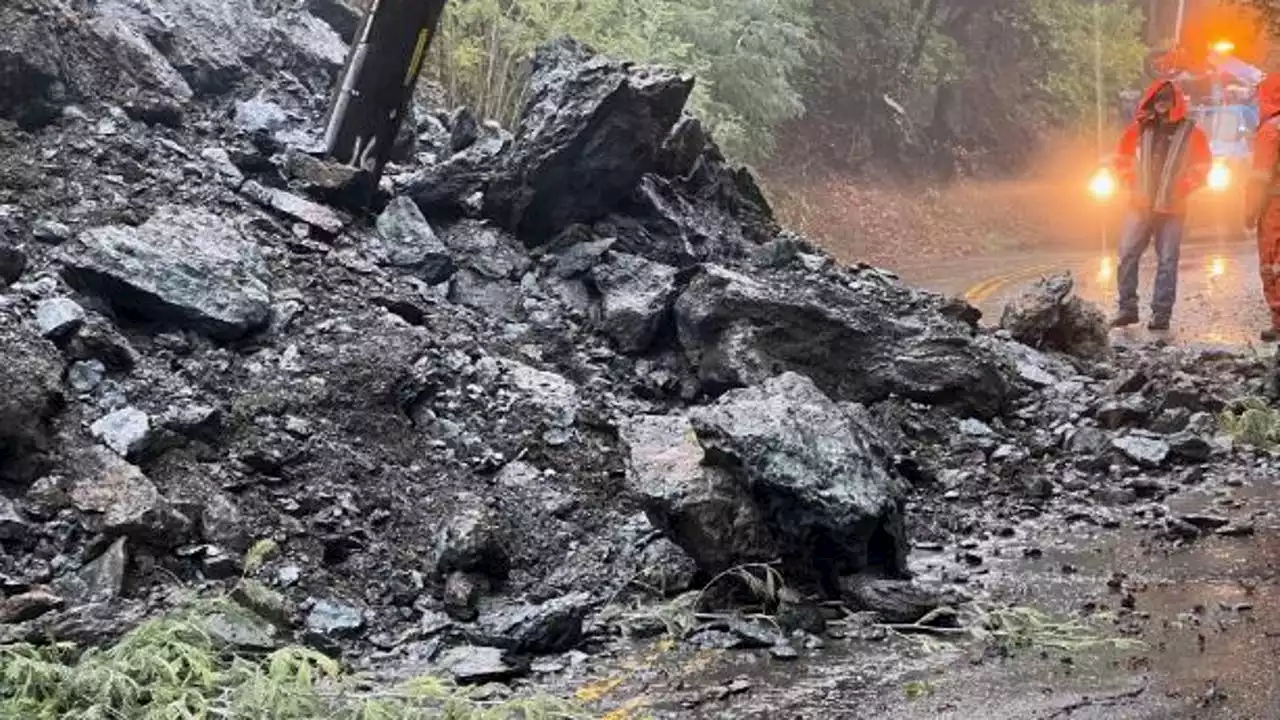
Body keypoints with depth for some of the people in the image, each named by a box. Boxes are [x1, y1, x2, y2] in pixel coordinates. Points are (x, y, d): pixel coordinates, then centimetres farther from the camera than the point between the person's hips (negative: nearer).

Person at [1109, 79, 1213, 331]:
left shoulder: (1190, 132, 0)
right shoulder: (1139, 128, 5)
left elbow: (1203, 166, 5)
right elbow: (1122, 157, 14)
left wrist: (1182, 189, -5)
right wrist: (1131, 185, 3)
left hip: (1172, 208, -2)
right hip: (1140, 205, 2)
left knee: (1167, 260, -1)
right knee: (1127, 254, -4)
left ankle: (1161, 314, 2)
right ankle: (1127, 308, 4)